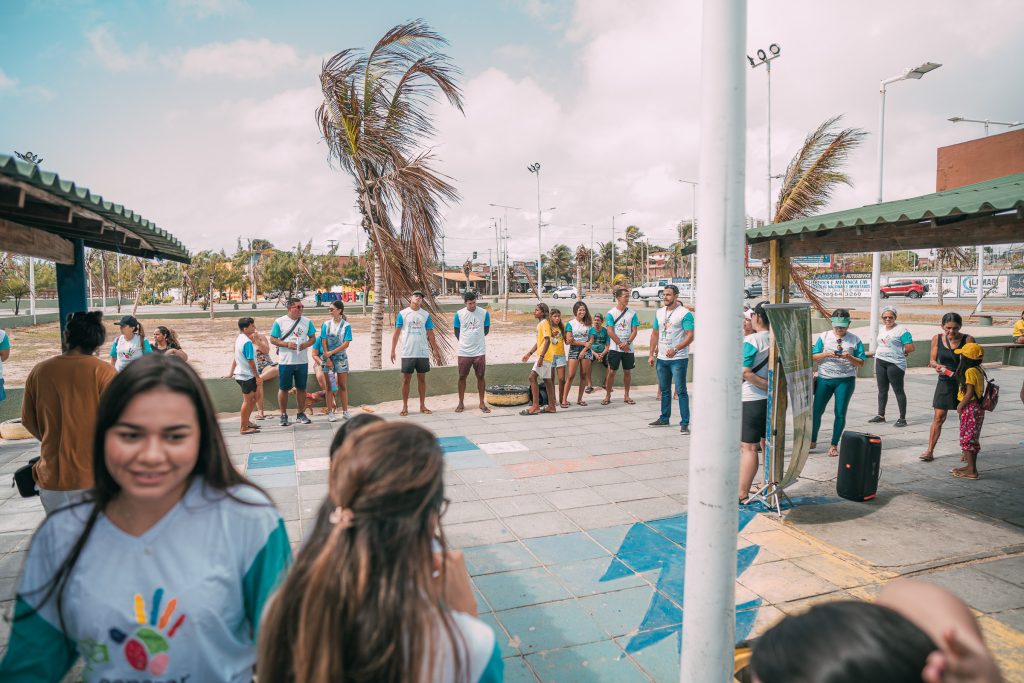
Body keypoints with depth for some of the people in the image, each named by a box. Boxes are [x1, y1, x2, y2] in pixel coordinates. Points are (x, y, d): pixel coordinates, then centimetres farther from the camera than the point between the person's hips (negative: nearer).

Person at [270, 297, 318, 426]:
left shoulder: (307, 321, 5)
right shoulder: (280, 322, -3)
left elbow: (313, 338, 9)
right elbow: (272, 339, -3)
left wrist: (306, 344, -12)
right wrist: (287, 344, -17)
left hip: (302, 361, 3)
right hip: (285, 362, -3)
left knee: (301, 388, 10)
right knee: (283, 388, 4)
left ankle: (300, 414, 22)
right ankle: (283, 415, 17)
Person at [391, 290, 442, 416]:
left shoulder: (426, 314, 6)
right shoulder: (402, 313, 1)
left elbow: (430, 334, 10)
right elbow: (397, 333, 2)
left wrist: (435, 350, 7)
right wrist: (392, 350, -3)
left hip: (423, 353, 2)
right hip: (407, 353, -2)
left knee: (422, 379, 9)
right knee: (406, 380, 3)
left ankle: (422, 406, 18)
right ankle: (405, 407, 12)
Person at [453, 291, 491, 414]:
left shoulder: (484, 313, -5)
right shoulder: (459, 314, -5)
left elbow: (486, 330, 8)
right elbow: (457, 332, 6)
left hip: (480, 352, 0)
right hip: (464, 352, 0)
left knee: (480, 377, 5)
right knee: (462, 377, 7)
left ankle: (482, 403, 15)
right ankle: (461, 403, 19)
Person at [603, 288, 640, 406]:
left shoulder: (632, 313, 3)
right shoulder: (611, 313, -4)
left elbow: (634, 331, 1)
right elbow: (610, 332, -7)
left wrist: (627, 343, -14)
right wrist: (621, 344, -12)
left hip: (628, 348, 3)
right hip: (614, 348, -2)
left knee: (628, 371, 8)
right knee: (611, 372, -1)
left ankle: (626, 395, 21)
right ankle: (608, 396, 9)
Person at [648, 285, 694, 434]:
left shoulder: (685, 313, -10)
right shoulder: (659, 312, 11)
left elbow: (690, 336, -17)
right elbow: (655, 334, 17)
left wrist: (675, 349, -28)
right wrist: (651, 354, 11)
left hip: (678, 359, -7)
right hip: (661, 358, 7)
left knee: (681, 391, -5)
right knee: (664, 390, 17)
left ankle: (684, 423, -2)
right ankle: (664, 418, 29)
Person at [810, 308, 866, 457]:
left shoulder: (854, 340, 2)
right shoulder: (824, 336, 4)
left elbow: (861, 363, 2)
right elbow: (813, 357, 1)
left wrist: (849, 357, -17)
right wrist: (827, 354, -16)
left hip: (846, 380, -1)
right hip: (824, 379, 1)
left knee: (840, 414, 2)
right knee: (816, 411, 1)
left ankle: (834, 445, 14)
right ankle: (813, 441, 20)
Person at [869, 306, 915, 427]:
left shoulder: (901, 330, -10)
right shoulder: (881, 329, 13)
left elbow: (910, 348, -14)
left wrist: (899, 353, 0)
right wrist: (877, 352, 11)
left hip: (895, 364, -7)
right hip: (880, 362, 7)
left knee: (898, 390, -1)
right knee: (882, 390, 13)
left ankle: (902, 418, 5)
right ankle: (881, 415, 21)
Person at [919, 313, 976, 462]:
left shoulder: (968, 339, -7)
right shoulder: (937, 339, -1)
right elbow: (932, 360, 5)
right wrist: (937, 366, -17)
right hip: (945, 382, 1)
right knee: (938, 417, 0)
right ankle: (930, 451, 3)